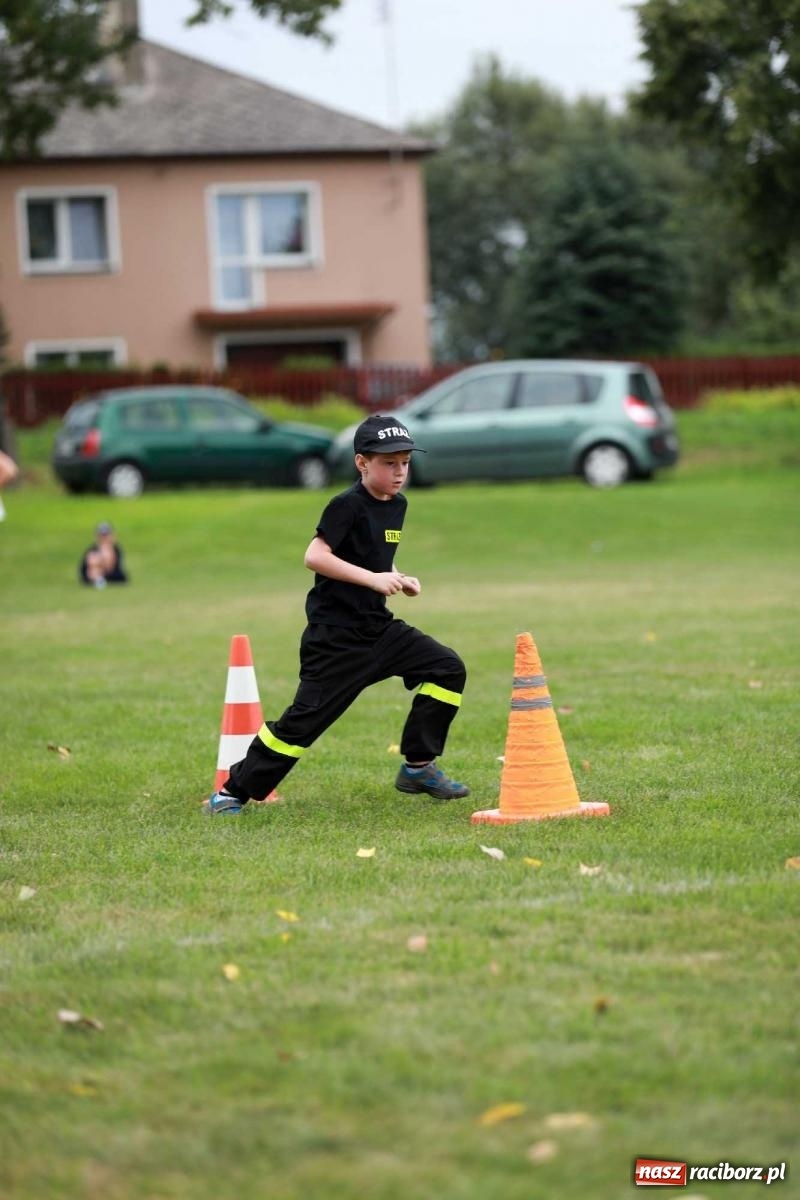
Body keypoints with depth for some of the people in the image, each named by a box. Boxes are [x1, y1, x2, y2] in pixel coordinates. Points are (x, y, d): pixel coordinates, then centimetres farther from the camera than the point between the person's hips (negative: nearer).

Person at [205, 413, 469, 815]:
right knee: (306, 717, -7)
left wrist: (399, 580, 5)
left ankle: (418, 767, 6)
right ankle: (235, 789, 5)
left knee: (448, 668, -2)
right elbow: (315, 556, -24)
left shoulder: (396, 505, 9)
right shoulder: (348, 506, -15)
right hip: (336, 636, -8)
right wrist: (372, 579, -26)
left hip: (378, 626, 8)